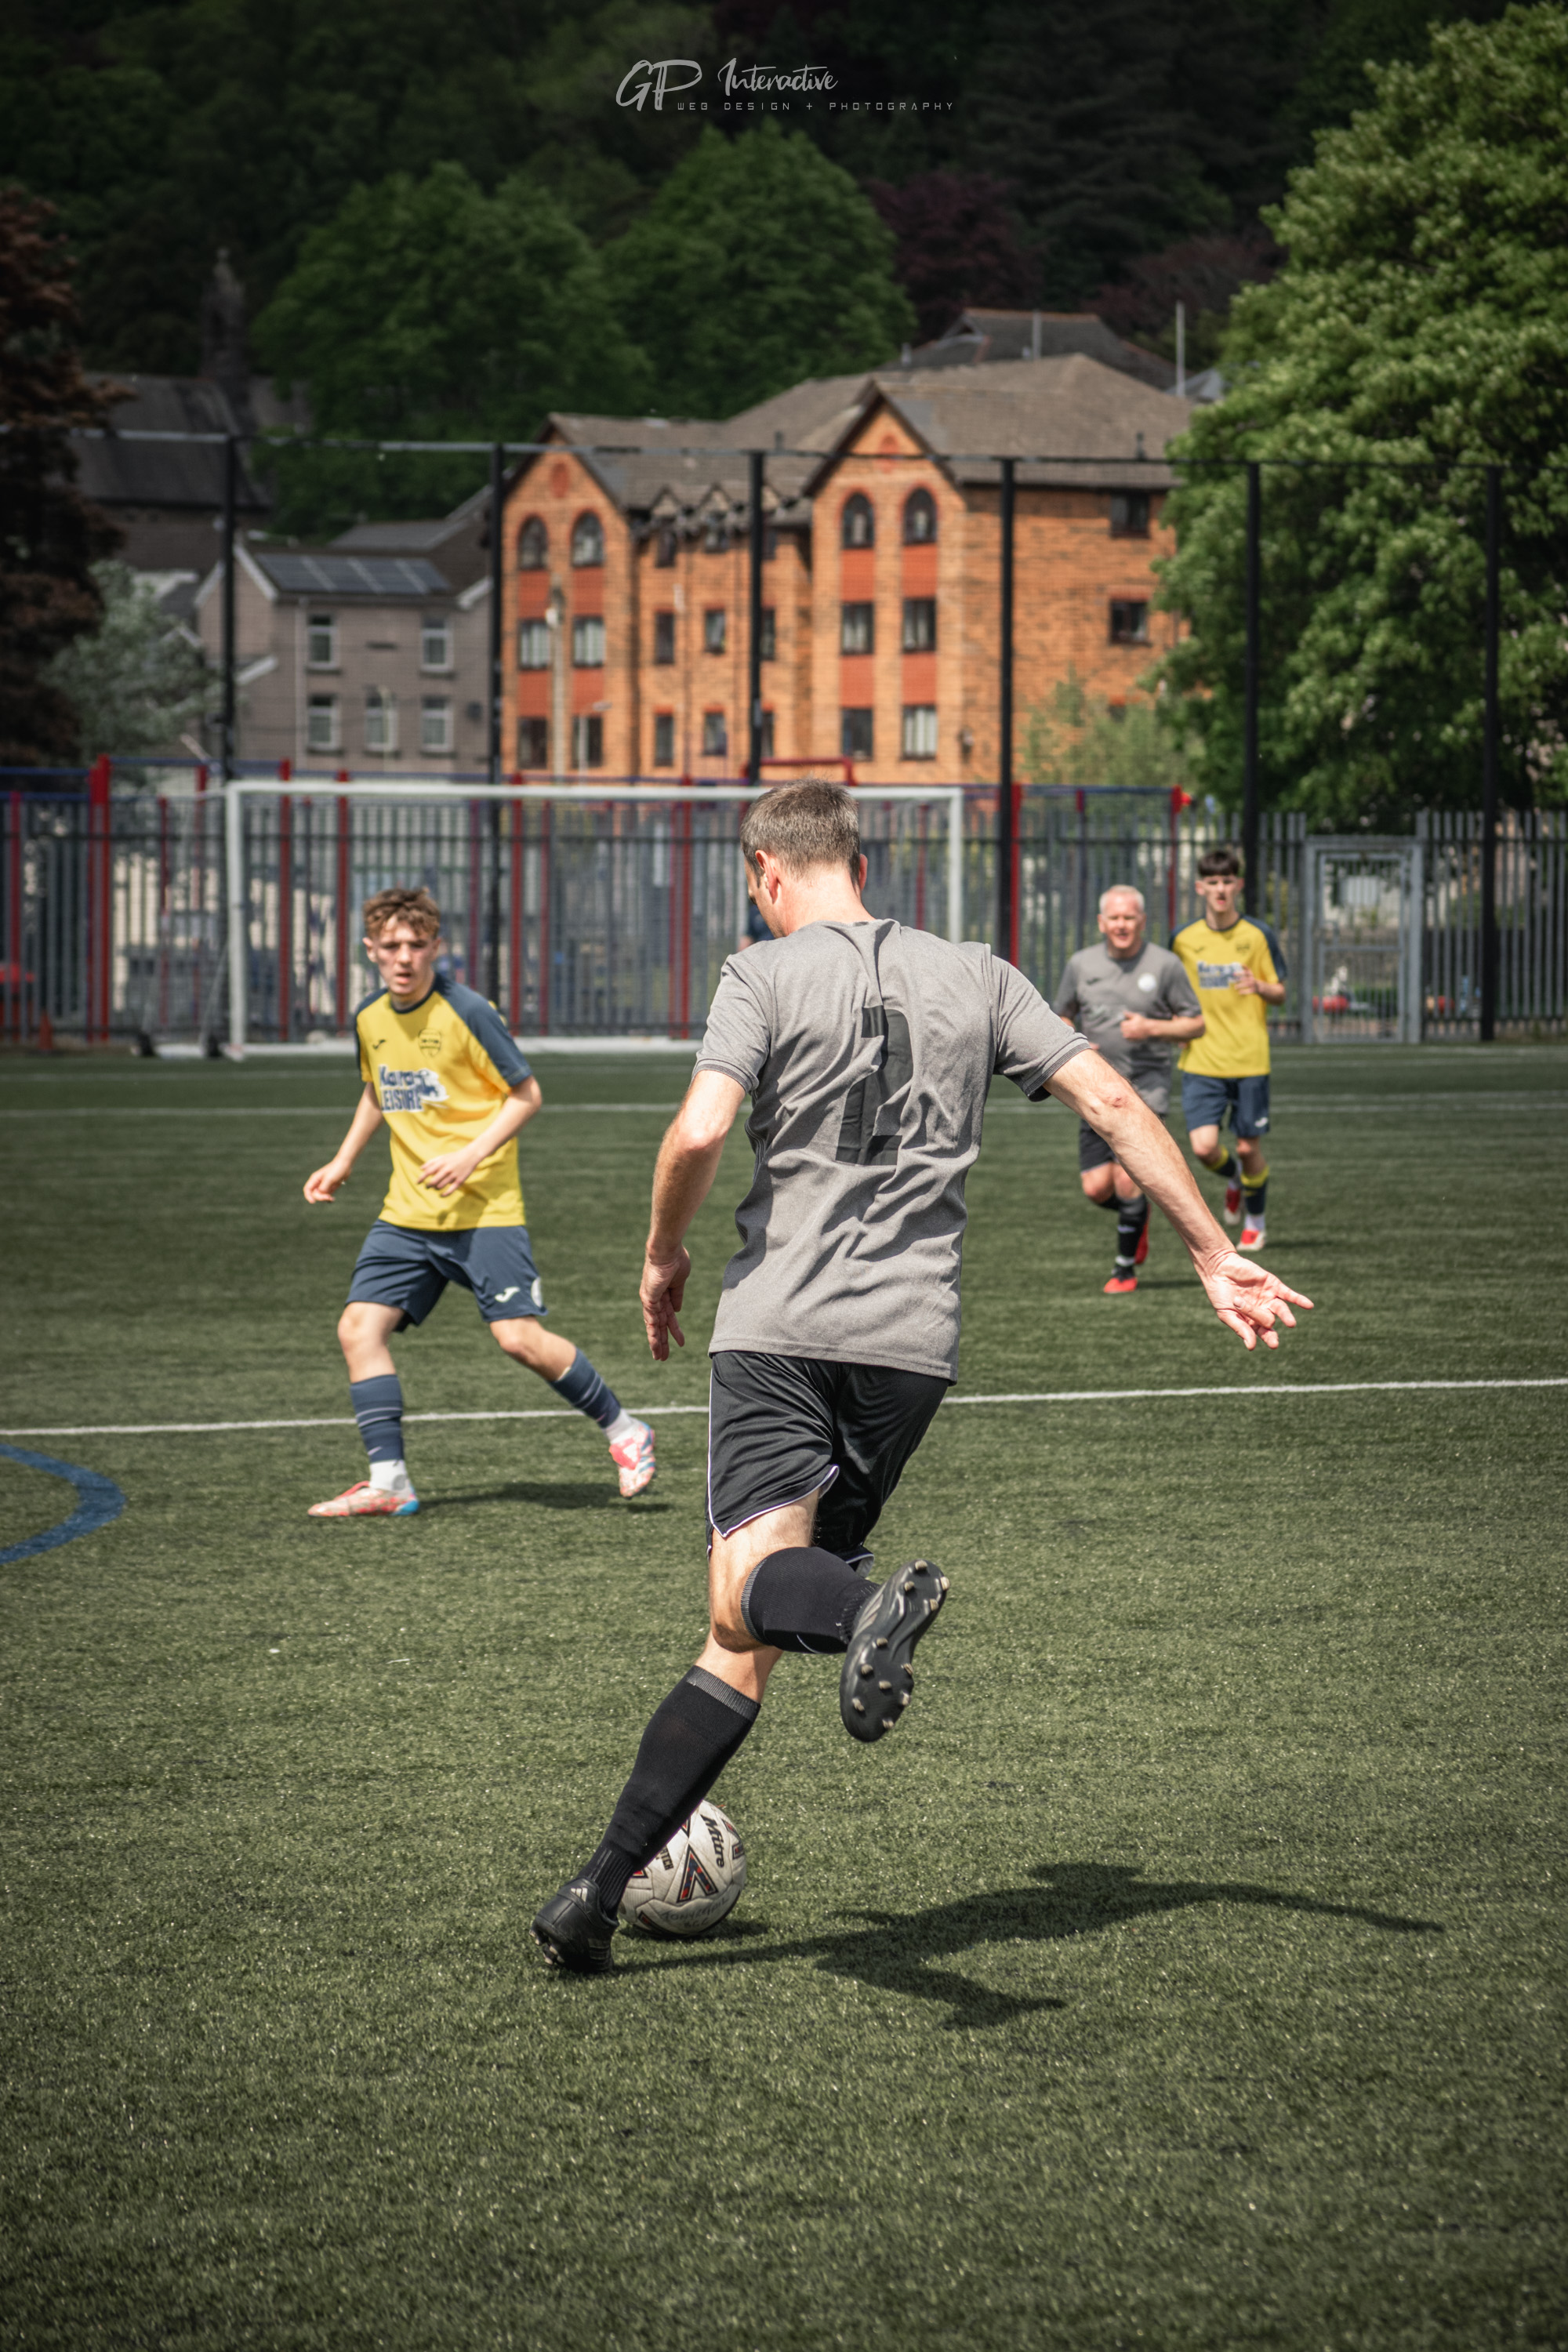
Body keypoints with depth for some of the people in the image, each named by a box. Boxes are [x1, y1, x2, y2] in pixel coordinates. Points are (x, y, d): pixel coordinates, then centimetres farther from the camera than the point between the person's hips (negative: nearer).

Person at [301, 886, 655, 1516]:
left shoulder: (467, 1012, -12)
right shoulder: (370, 1018, 7)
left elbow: (527, 1094, -7)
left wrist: (471, 1157, -18)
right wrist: (343, 1161, 18)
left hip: (482, 1209, -6)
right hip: (407, 1213, 6)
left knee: (520, 1336, -12)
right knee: (359, 1327, -7)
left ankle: (624, 1431, 9)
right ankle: (388, 1482, -2)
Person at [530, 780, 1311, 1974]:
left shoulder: (767, 976, 0)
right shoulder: (976, 977, 12)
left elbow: (701, 1131, -14)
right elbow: (1112, 1101, 8)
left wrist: (665, 1255, 5)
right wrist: (1218, 1256, 11)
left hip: (781, 1326, -4)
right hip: (914, 1339, 4)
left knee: (750, 1591, -12)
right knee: (746, 1648, 9)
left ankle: (872, 1609, -47)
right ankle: (602, 1889, 6)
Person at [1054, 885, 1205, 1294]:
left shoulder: (1166, 965, -3)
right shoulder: (1081, 964, 5)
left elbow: (1196, 1024, 1)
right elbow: (1062, 1018, 17)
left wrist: (1151, 1028, -15)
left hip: (1146, 1086, -3)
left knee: (1127, 1180, -14)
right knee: (1096, 1189, -2)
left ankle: (1126, 1267, 5)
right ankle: (1139, 1216, 32)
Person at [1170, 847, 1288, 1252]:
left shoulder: (1258, 934, -2)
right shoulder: (1184, 938, 3)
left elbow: (1281, 994, 3)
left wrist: (1260, 987, -18)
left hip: (1250, 1059, -1)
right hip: (1201, 1062, 1)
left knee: (1250, 1147, 4)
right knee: (1204, 1147, -12)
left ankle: (1255, 1220, 30)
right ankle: (1234, 1178, 25)